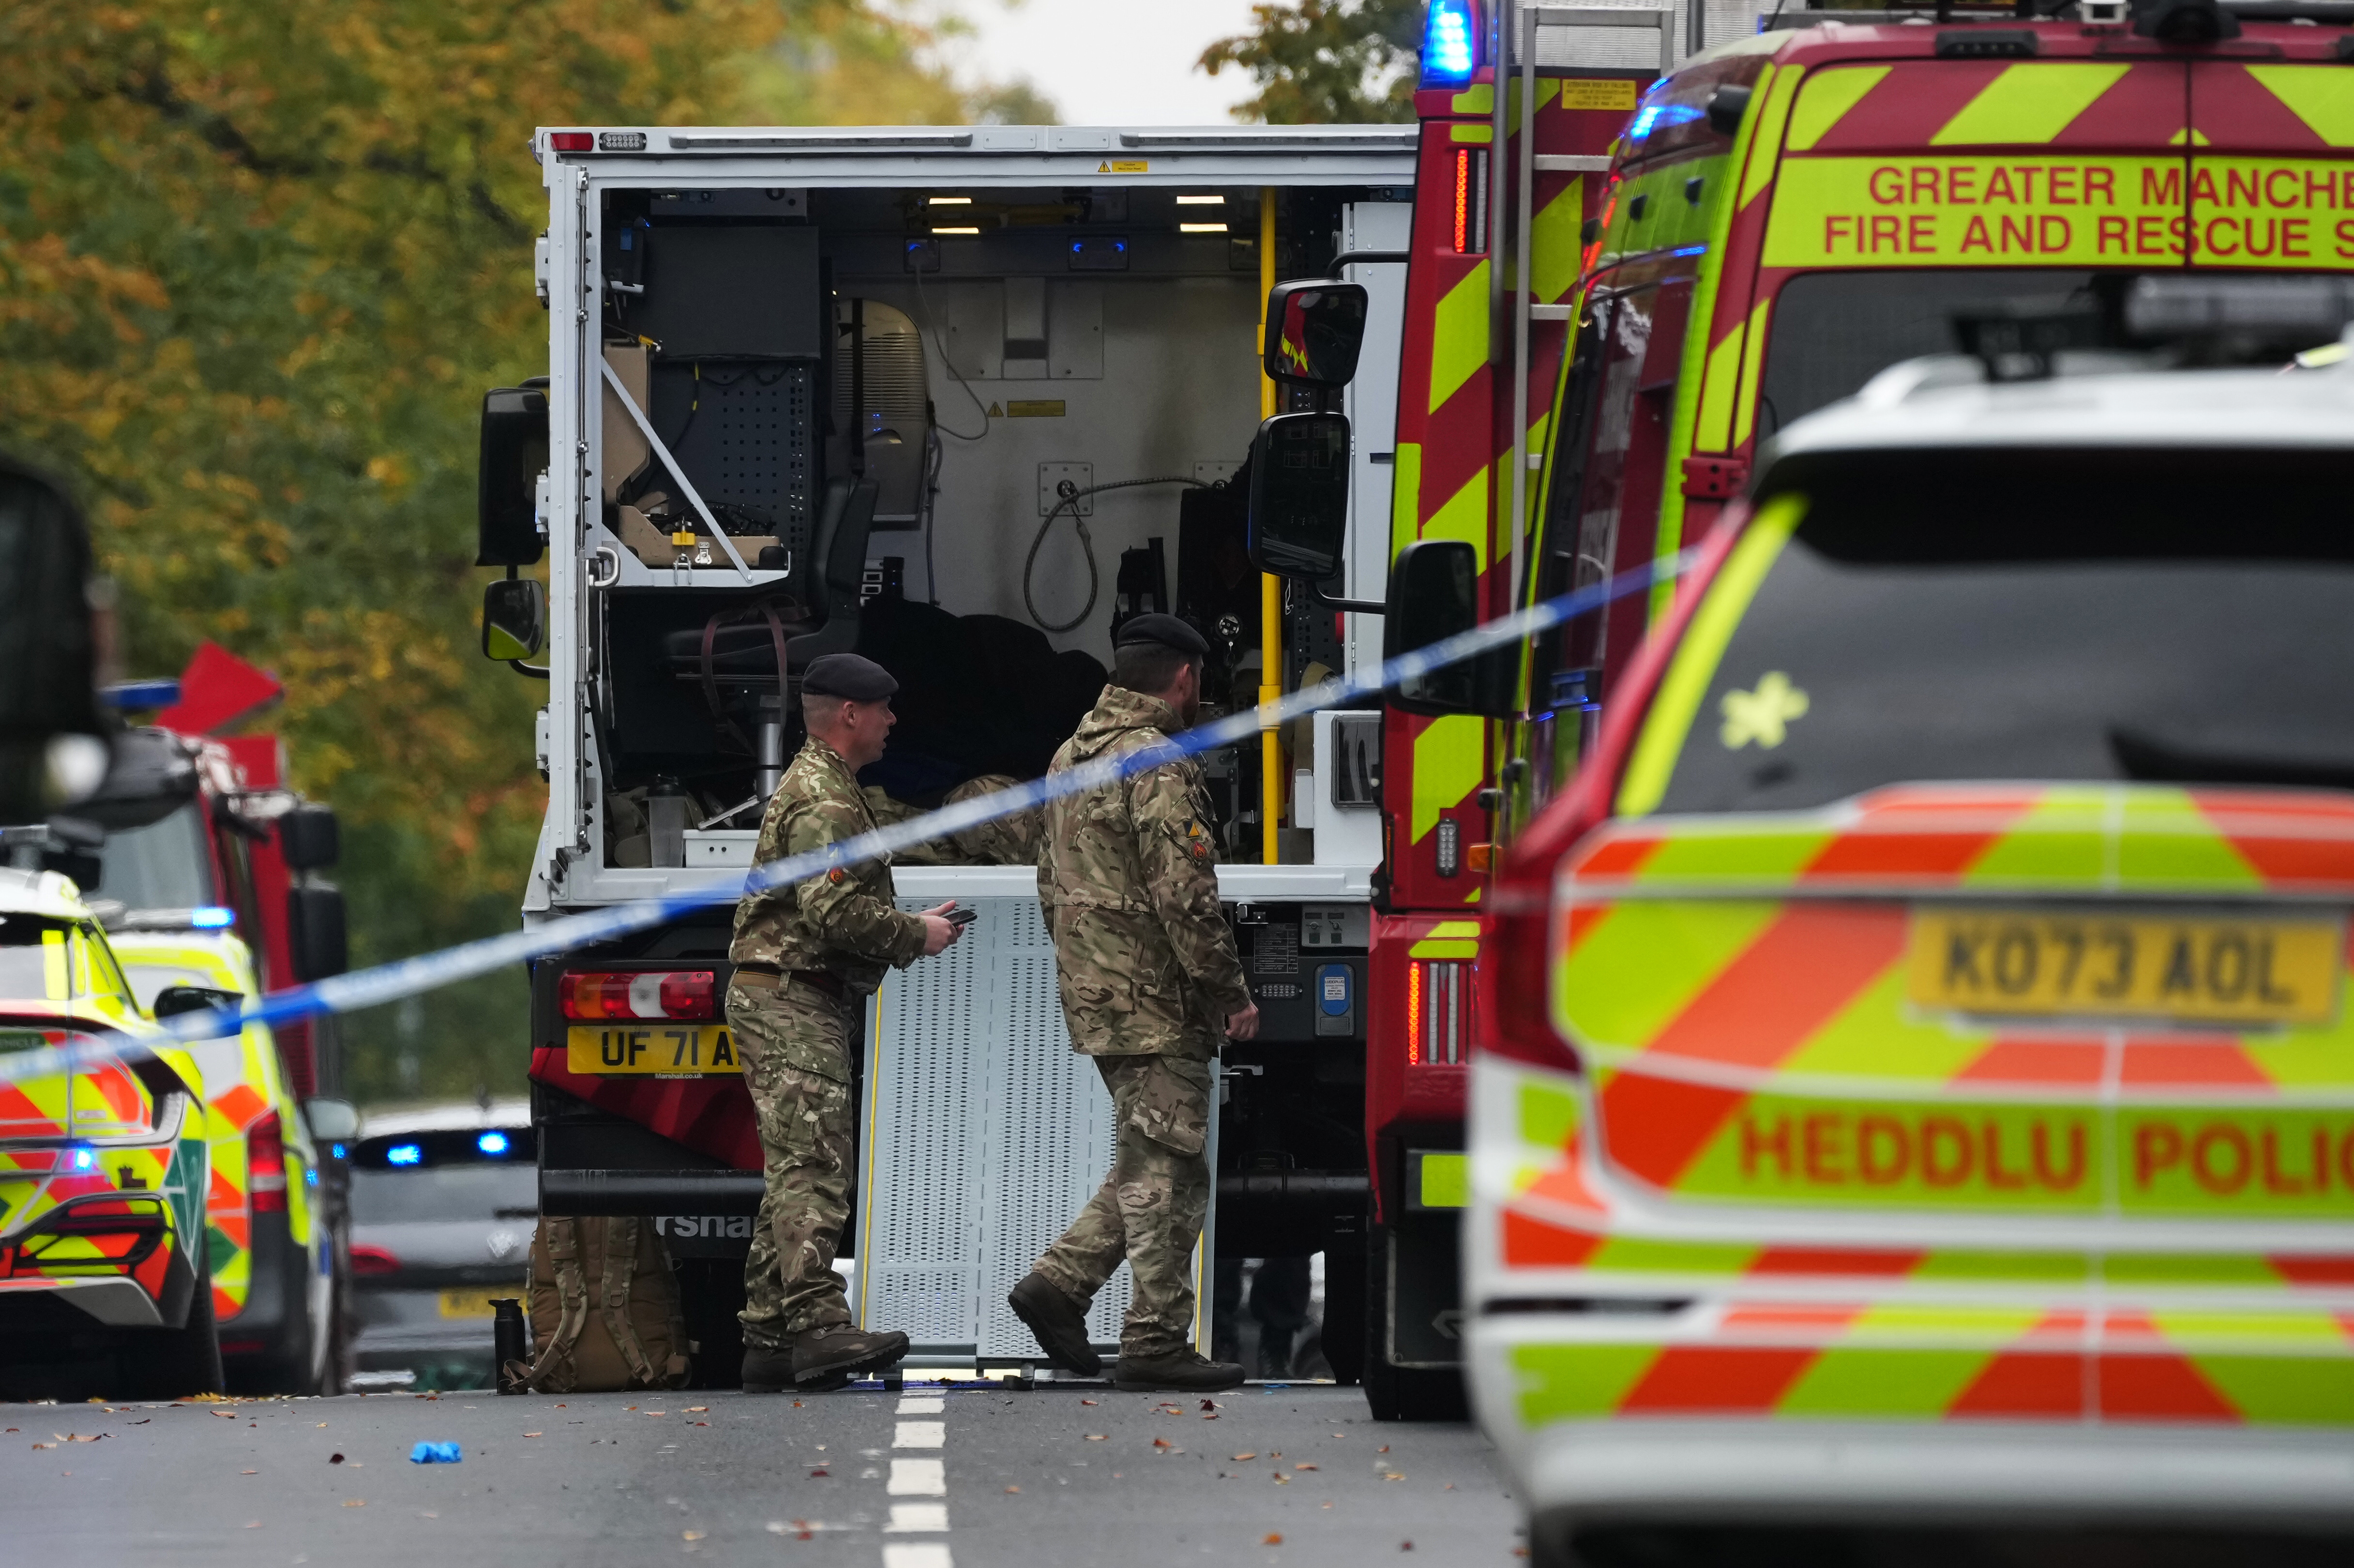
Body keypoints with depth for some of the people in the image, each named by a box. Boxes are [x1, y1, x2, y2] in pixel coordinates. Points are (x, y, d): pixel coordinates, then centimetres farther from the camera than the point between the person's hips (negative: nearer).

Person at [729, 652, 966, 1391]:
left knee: (794, 1175, 9)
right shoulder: (824, 801, -13)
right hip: (793, 1003, -11)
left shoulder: (816, 787, 23)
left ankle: (770, 1342, 8)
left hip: (780, 1002, 11)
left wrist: (909, 930, 18)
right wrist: (916, 935, -11)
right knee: (814, 1169, -18)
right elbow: (834, 910, -24)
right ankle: (816, 1324, -26)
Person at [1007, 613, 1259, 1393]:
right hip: (1156, 1002, -9)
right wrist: (1232, 992, -14)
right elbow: (1185, 896, -20)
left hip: (1094, 998, 9)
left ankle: (1059, 1284, 12)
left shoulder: (1071, 757, 15)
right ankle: (1156, 1342, -5)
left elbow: (1052, 883, 22)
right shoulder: (1158, 766, -15)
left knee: (1151, 1163, 17)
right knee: (1165, 1171, -5)